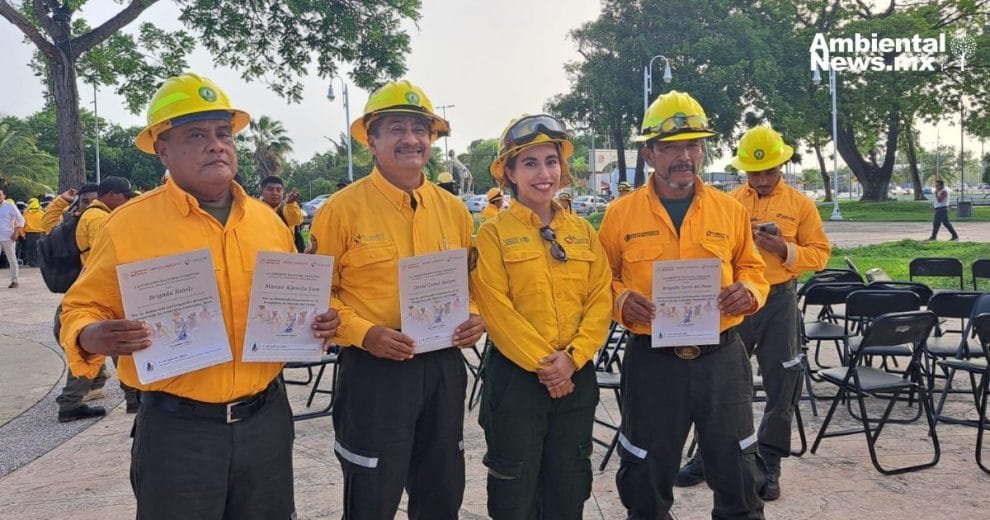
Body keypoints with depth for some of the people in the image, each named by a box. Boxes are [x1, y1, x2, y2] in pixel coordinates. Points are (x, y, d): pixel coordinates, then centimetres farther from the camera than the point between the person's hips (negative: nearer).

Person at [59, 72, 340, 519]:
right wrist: (89, 339, -21)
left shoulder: (268, 221, 5)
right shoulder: (128, 225, -7)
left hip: (265, 418, 4)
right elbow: (82, 309, 0)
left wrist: (316, 322, -3)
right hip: (176, 428, -3)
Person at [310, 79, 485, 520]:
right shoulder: (343, 209, -8)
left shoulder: (453, 209, 7)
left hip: (444, 368, 5)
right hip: (374, 371, -4)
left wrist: (476, 316, -3)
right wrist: (363, 333, -20)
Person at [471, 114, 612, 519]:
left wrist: (573, 356, -12)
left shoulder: (583, 231, 7)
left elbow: (601, 298, 1)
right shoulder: (493, 234, -6)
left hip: (577, 375, 4)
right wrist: (541, 363, -16)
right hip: (516, 376, -4)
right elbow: (496, 309, -12)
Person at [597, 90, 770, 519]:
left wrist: (748, 291, -7)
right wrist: (620, 300, -16)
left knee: (736, 472, 14)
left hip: (721, 358, 2)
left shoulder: (730, 209, 5)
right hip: (652, 362, -1)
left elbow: (752, 268, 15)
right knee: (646, 477, 14)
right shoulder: (621, 213, -1)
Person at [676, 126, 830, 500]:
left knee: (781, 385, 6)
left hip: (779, 302, 0)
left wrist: (786, 250, -17)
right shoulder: (728, 202, 4)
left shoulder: (800, 204, 1)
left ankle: (769, 464, 21)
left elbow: (820, 254, 0)